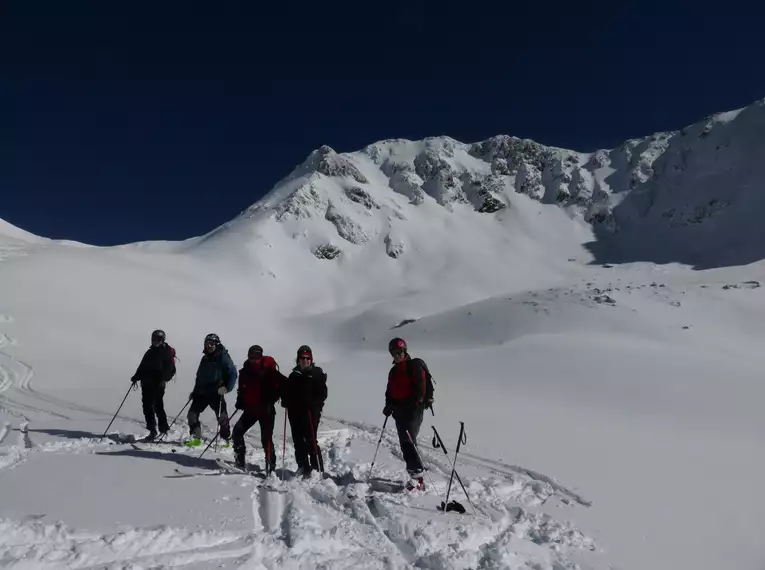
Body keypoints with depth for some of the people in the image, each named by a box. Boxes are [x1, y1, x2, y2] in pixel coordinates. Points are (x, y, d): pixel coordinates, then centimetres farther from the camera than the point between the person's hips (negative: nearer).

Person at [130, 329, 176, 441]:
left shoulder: (167, 351, 1)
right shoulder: (150, 352, 22)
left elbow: (171, 369, -8)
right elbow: (142, 367, 24)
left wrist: (164, 379, -21)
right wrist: (136, 377, 9)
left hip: (158, 384, -6)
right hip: (147, 384, 6)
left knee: (158, 406, -9)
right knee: (147, 407, 2)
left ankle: (163, 429, 3)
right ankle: (152, 430, 8)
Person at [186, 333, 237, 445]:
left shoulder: (223, 357, -5)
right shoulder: (205, 358, 16)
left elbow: (232, 373, -9)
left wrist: (226, 387, -20)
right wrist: (194, 391, 23)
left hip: (216, 393, -7)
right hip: (202, 392, 7)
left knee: (222, 417, -9)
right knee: (192, 414, 3)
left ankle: (227, 439, 4)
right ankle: (196, 438, 15)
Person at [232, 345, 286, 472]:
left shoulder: (268, 371, -9)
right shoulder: (245, 372, 6)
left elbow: (284, 384, -11)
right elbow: (241, 389, 19)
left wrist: (271, 400, -16)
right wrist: (240, 402, 1)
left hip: (266, 410, -5)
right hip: (250, 409, 5)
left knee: (266, 439, -5)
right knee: (237, 431, -2)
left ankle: (271, 466, 4)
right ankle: (239, 462, 10)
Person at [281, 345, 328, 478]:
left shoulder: (317, 374, -2)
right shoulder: (294, 376, 13)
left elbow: (322, 394, -7)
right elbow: (287, 392, 21)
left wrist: (313, 405, -20)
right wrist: (285, 401, 2)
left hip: (311, 413, -5)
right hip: (295, 413, 6)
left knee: (311, 441, -10)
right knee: (298, 442, 8)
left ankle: (318, 470, -5)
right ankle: (303, 468, 20)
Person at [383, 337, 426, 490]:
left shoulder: (414, 366, -5)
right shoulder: (393, 371, 18)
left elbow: (420, 389, -13)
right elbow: (390, 391, 20)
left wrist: (413, 404, -22)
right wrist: (389, 406, 4)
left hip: (413, 410, -8)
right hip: (399, 411, 8)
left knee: (408, 441, -16)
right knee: (404, 443, 6)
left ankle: (417, 476, -13)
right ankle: (415, 477, 12)